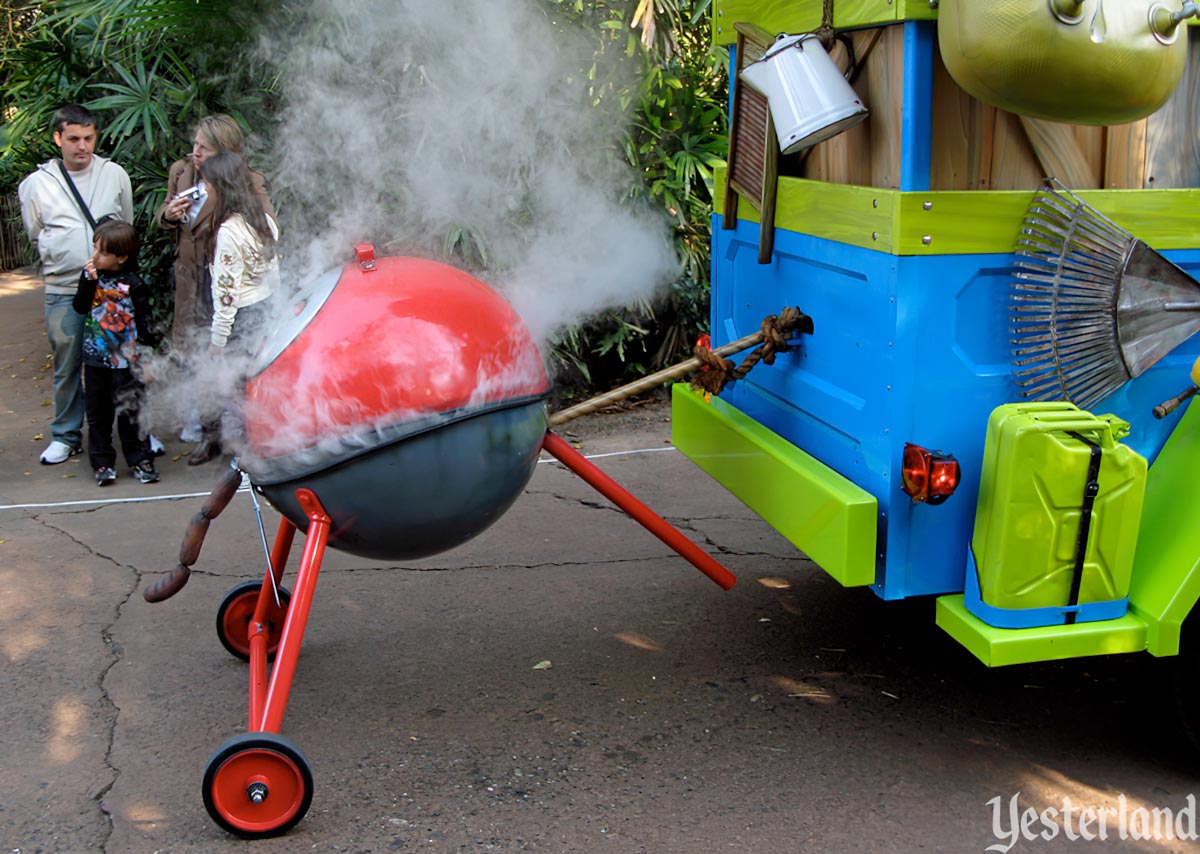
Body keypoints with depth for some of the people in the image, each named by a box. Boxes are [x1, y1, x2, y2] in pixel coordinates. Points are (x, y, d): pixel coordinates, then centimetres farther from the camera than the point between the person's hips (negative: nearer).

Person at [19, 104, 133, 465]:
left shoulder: (115, 174, 4)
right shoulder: (36, 184, 1)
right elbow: (35, 235, 14)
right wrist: (63, 252, 5)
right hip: (64, 290, 0)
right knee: (67, 367, 8)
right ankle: (66, 435, 22)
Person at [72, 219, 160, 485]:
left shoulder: (132, 283, -7)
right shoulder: (90, 276, 3)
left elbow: (143, 319, -3)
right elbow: (80, 307, -6)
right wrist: (89, 281, -18)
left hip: (125, 361, -4)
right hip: (95, 358, 4)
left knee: (130, 413, 3)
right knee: (98, 414, 9)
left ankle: (140, 460, 14)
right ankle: (102, 462, 18)